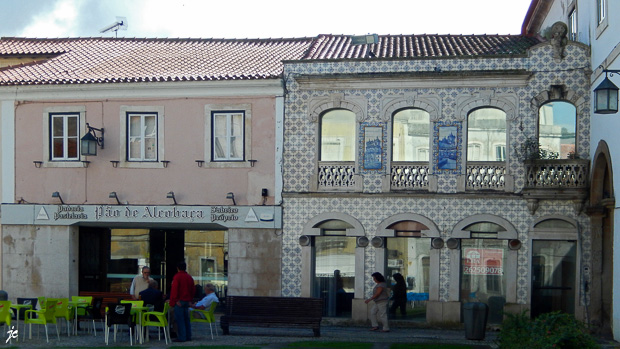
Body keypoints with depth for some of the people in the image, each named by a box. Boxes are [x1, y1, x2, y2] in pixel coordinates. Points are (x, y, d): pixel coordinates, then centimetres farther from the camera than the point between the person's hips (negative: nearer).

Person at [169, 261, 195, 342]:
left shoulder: (177, 277, -10)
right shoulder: (189, 277, 12)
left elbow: (174, 290, -15)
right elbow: (193, 289, 18)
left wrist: (173, 301, -12)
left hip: (179, 302, -7)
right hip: (187, 301, 7)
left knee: (180, 320, -5)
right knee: (186, 319, 13)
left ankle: (181, 337, -8)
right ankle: (188, 336, 15)